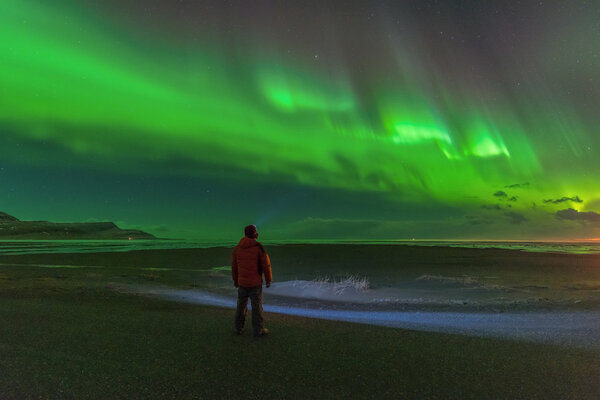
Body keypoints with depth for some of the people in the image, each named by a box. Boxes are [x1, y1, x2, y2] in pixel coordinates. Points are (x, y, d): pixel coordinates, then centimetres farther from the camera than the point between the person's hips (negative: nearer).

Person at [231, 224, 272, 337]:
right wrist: (269, 280, 0)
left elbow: (234, 266, 8)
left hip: (242, 282, 4)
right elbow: (266, 264, -12)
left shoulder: (237, 248, 1)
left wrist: (235, 280, 20)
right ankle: (258, 330, 13)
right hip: (256, 283, -4)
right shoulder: (258, 247, -14)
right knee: (257, 306, 5)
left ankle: (238, 328, 25)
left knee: (241, 305, 16)